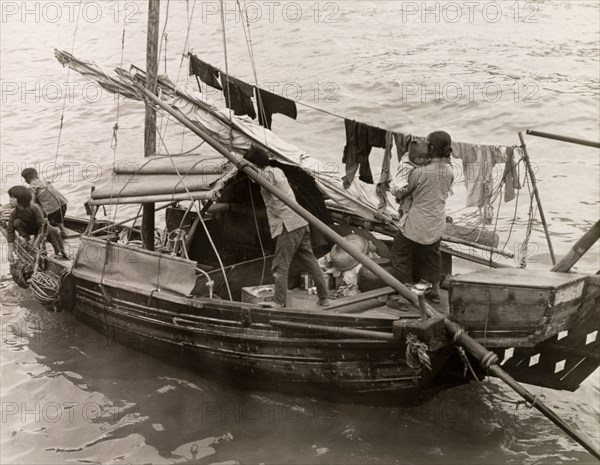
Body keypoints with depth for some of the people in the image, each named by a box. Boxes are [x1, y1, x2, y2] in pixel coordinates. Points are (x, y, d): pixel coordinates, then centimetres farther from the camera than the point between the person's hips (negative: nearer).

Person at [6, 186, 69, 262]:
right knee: (16, 222, -28)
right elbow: (10, 230, -26)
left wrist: (37, 241, -37)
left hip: (39, 227, -1)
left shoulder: (34, 207, -35)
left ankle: (60, 252, -7)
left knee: (52, 232, -27)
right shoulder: (13, 213, -27)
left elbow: (42, 225, -32)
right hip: (28, 229, 1)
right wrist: (10, 252, -31)